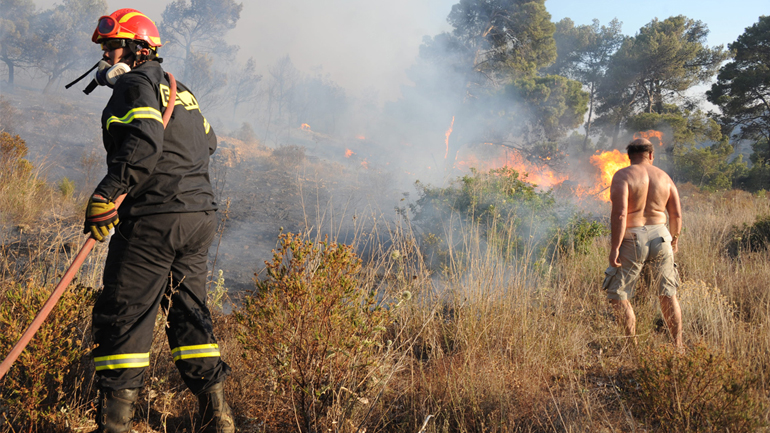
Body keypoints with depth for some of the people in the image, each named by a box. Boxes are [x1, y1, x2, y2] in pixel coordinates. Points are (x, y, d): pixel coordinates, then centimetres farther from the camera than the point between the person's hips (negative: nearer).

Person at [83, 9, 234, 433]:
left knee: (122, 317, -2)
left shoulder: (136, 85, -6)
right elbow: (207, 142, 30)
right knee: (188, 310, 15)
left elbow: (145, 144, -22)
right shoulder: (180, 91, 21)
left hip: (154, 219, -9)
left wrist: (107, 192, -26)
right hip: (200, 215, 9)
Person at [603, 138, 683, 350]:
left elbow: (619, 214, -17)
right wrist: (674, 238, 26)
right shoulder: (664, 177, 9)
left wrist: (614, 248, -15)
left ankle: (633, 346, 4)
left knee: (618, 295, 6)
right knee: (668, 295, 15)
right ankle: (678, 347, 20)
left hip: (632, 239, -5)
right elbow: (676, 215, 9)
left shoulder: (622, 176, -6)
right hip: (660, 236, 5)